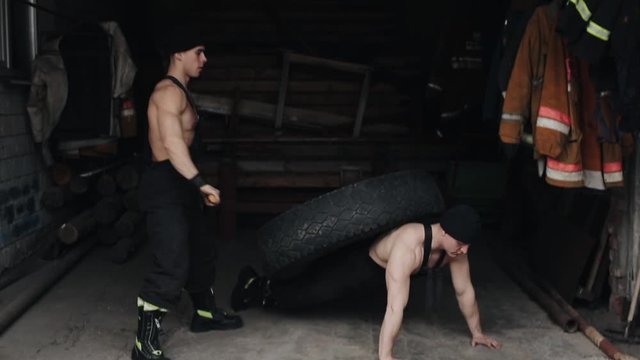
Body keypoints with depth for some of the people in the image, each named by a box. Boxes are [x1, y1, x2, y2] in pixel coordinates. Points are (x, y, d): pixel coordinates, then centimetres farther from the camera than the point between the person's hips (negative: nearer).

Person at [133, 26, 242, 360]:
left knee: (201, 251, 22)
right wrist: (201, 183, -37)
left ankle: (205, 314, 40)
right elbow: (173, 144, -29)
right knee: (172, 265, -14)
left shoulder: (181, 92, 17)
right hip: (164, 185, -11)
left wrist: (196, 187, 28)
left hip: (179, 183, 11)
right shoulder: (169, 91, -16)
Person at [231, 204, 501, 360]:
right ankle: (255, 287, 34)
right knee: (306, 292, 7)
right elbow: (395, 306, -50)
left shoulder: (454, 245, -23)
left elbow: (464, 291, -9)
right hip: (358, 264, -7)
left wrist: (477, 332, 1)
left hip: (384, 269, 7)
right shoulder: (408, 246, -47)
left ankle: (263, 289, 47)